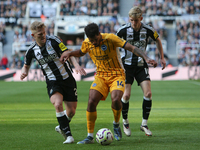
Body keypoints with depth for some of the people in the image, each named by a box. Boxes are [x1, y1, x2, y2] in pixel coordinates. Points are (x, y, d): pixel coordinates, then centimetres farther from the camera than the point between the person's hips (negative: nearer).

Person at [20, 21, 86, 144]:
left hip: (67, 79, 0)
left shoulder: (53, 40, -11)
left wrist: (76, 65, -33)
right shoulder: (32, 50, -3)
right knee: (58, 104, -28)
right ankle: (68, 135, -18)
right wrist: (24, 72, -10)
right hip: (52, 82, 0)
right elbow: (26, 65, 13)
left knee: (71, 111, 2)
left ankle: (62, 127, 36)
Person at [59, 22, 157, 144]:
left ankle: (116, 125, 3)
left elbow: (132, 48, -18)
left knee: (116, 99, -29)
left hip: (117, 75, -4)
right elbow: (81, 53, 22)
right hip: (101, 76, 4)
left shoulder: (110, 38, -16)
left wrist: (146, 58, -30)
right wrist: (69, 53, 1)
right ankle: (90, 136, -5)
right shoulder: (87, 44, -2)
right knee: (91, 101, -16)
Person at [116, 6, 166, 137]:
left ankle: (144, 124, 2)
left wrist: (162, 57, 16)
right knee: (126, 95, -11)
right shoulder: (124, 30, -11)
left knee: (148, 93, -12)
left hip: (141, 65, 1)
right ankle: (125, 121, 15)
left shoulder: (148, 30, -7)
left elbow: (158, 40, 13)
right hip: (127, 65, -1)